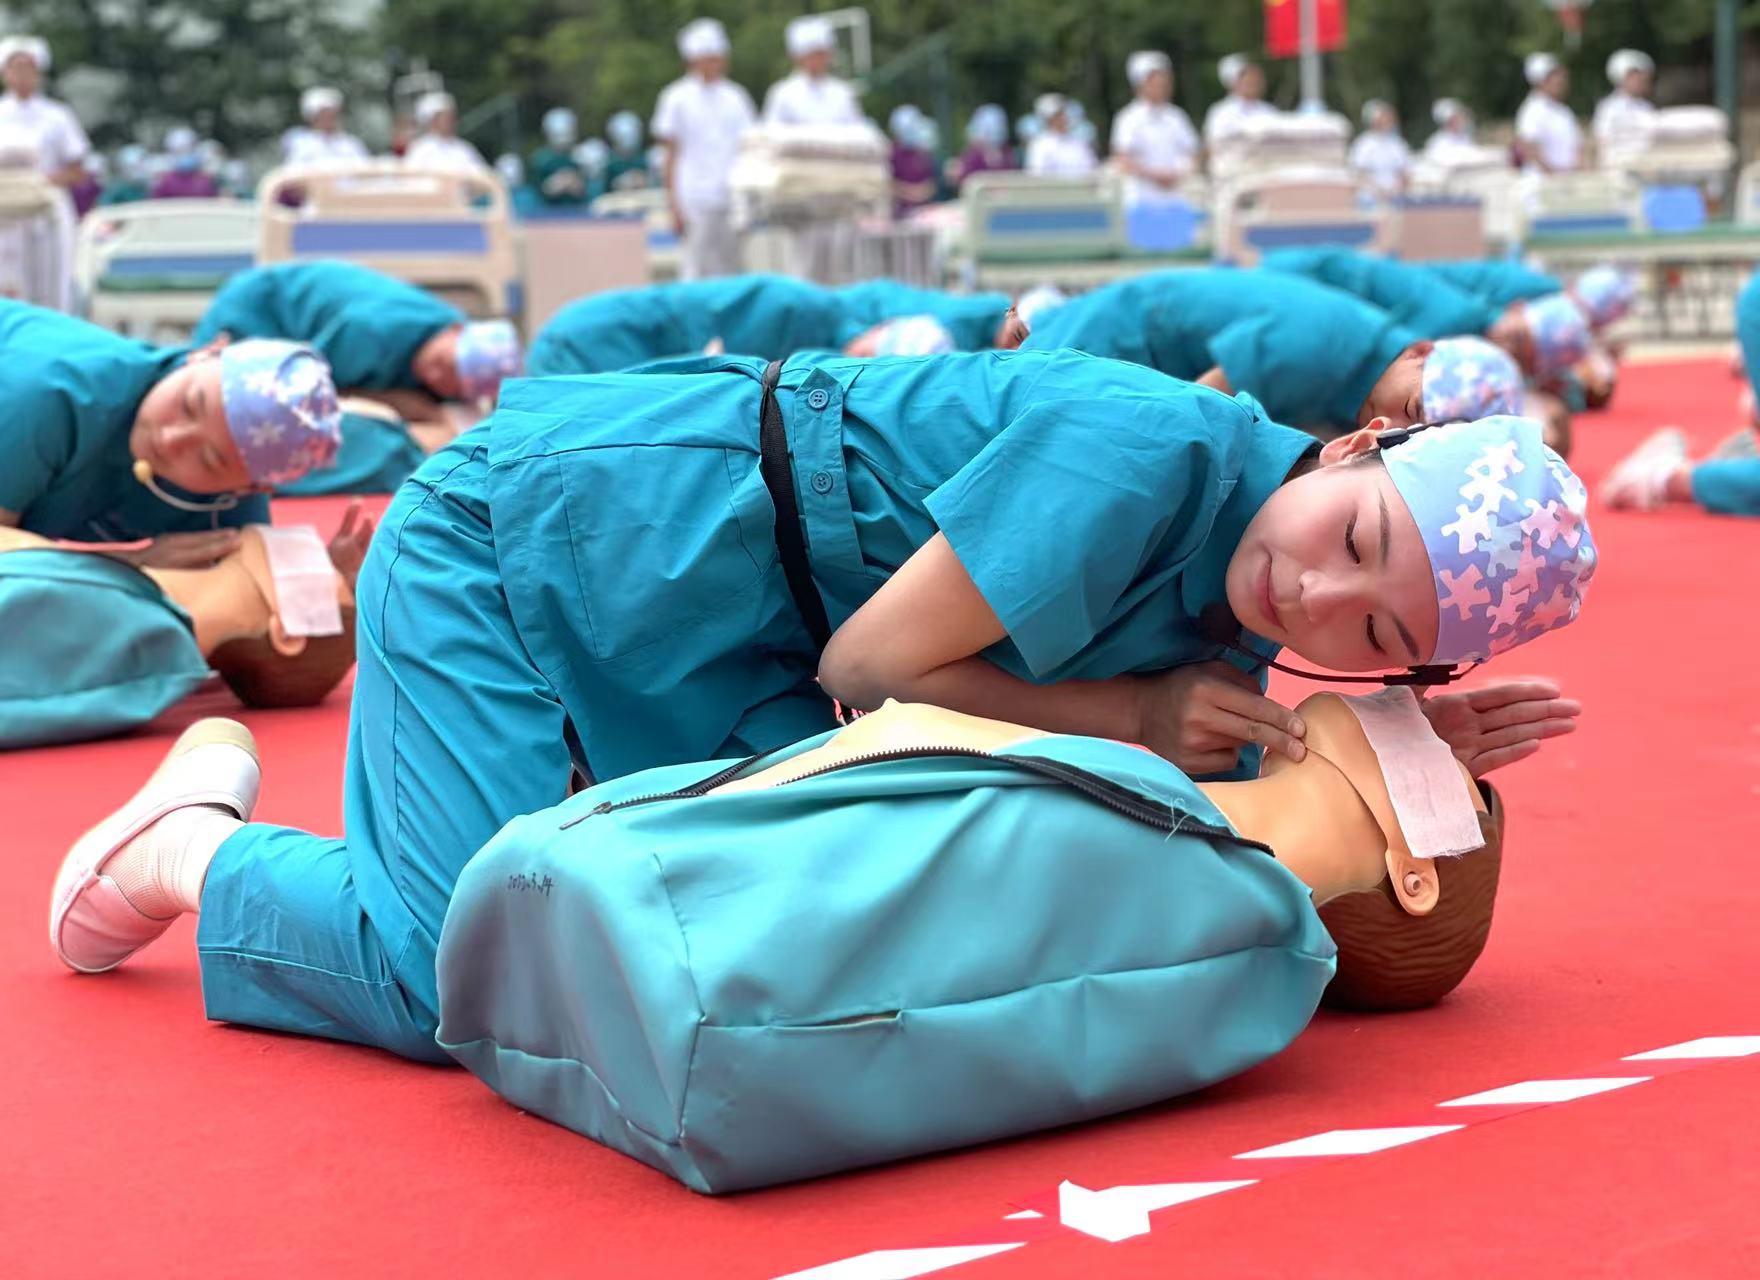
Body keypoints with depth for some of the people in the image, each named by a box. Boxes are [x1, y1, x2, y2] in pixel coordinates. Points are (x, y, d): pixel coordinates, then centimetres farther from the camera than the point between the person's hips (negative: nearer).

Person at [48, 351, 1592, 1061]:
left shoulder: (1219, 647, -2)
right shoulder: (1151, 447, -29)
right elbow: (872, 668, -24)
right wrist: (1125, 714, -19)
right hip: (515, 532, -8)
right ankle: (202, 847, 15)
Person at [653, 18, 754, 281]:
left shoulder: (736, 97, 12)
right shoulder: (678, 98, 3)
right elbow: (671, 153, 2)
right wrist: (674, 204, -5)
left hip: (732, 198, 4)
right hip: (695, 201, -4)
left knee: (730, 273, 5)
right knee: (695, 272, -7)